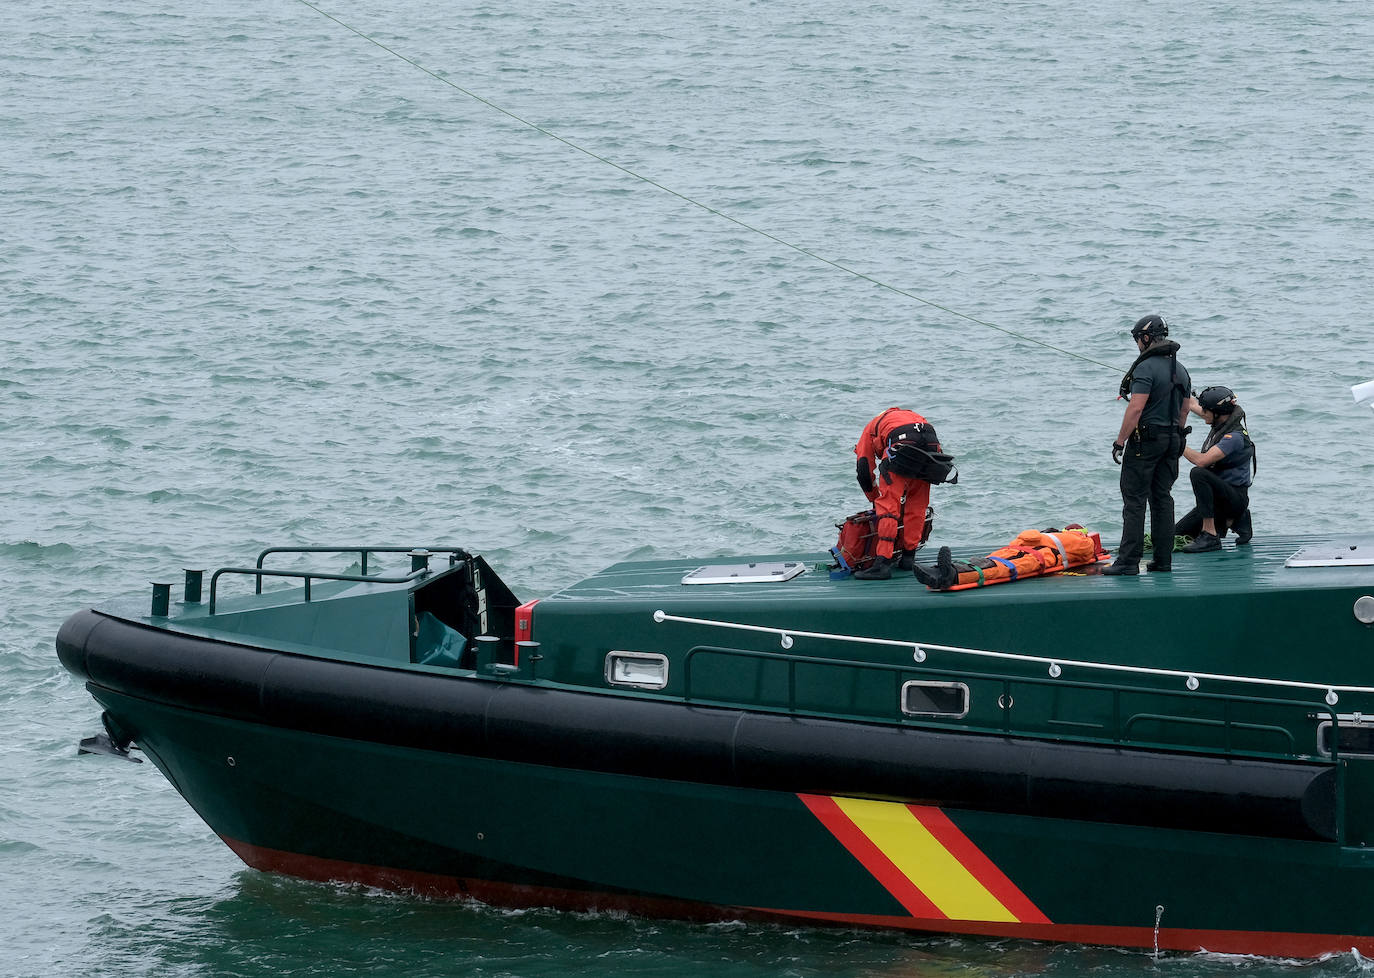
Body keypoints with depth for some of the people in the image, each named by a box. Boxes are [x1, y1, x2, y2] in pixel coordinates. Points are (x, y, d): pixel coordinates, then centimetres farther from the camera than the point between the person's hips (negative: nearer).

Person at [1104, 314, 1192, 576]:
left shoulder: (1146, 368, -15)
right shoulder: (1181, 370, 12)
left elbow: (1136, 408, -21)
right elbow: (1184, 409, 18)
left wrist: (1120, 441, -17)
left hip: (1145, 439, -8)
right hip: (1171, 442, 8)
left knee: (1134, 500, -6)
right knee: (1162, 498, 12)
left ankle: (1128, 561, -9)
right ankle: (1163, 559, 11)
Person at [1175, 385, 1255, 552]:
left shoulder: (1235, 437, -23)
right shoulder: (1221, 422, 4)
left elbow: (1202, 460, -32)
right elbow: (1192, 403, 20)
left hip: (1235, 498, -9)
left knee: (1198, 473, -34)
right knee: (1177, 535, 6)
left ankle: (1210, 535, -32)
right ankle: (1234, 520, 13)